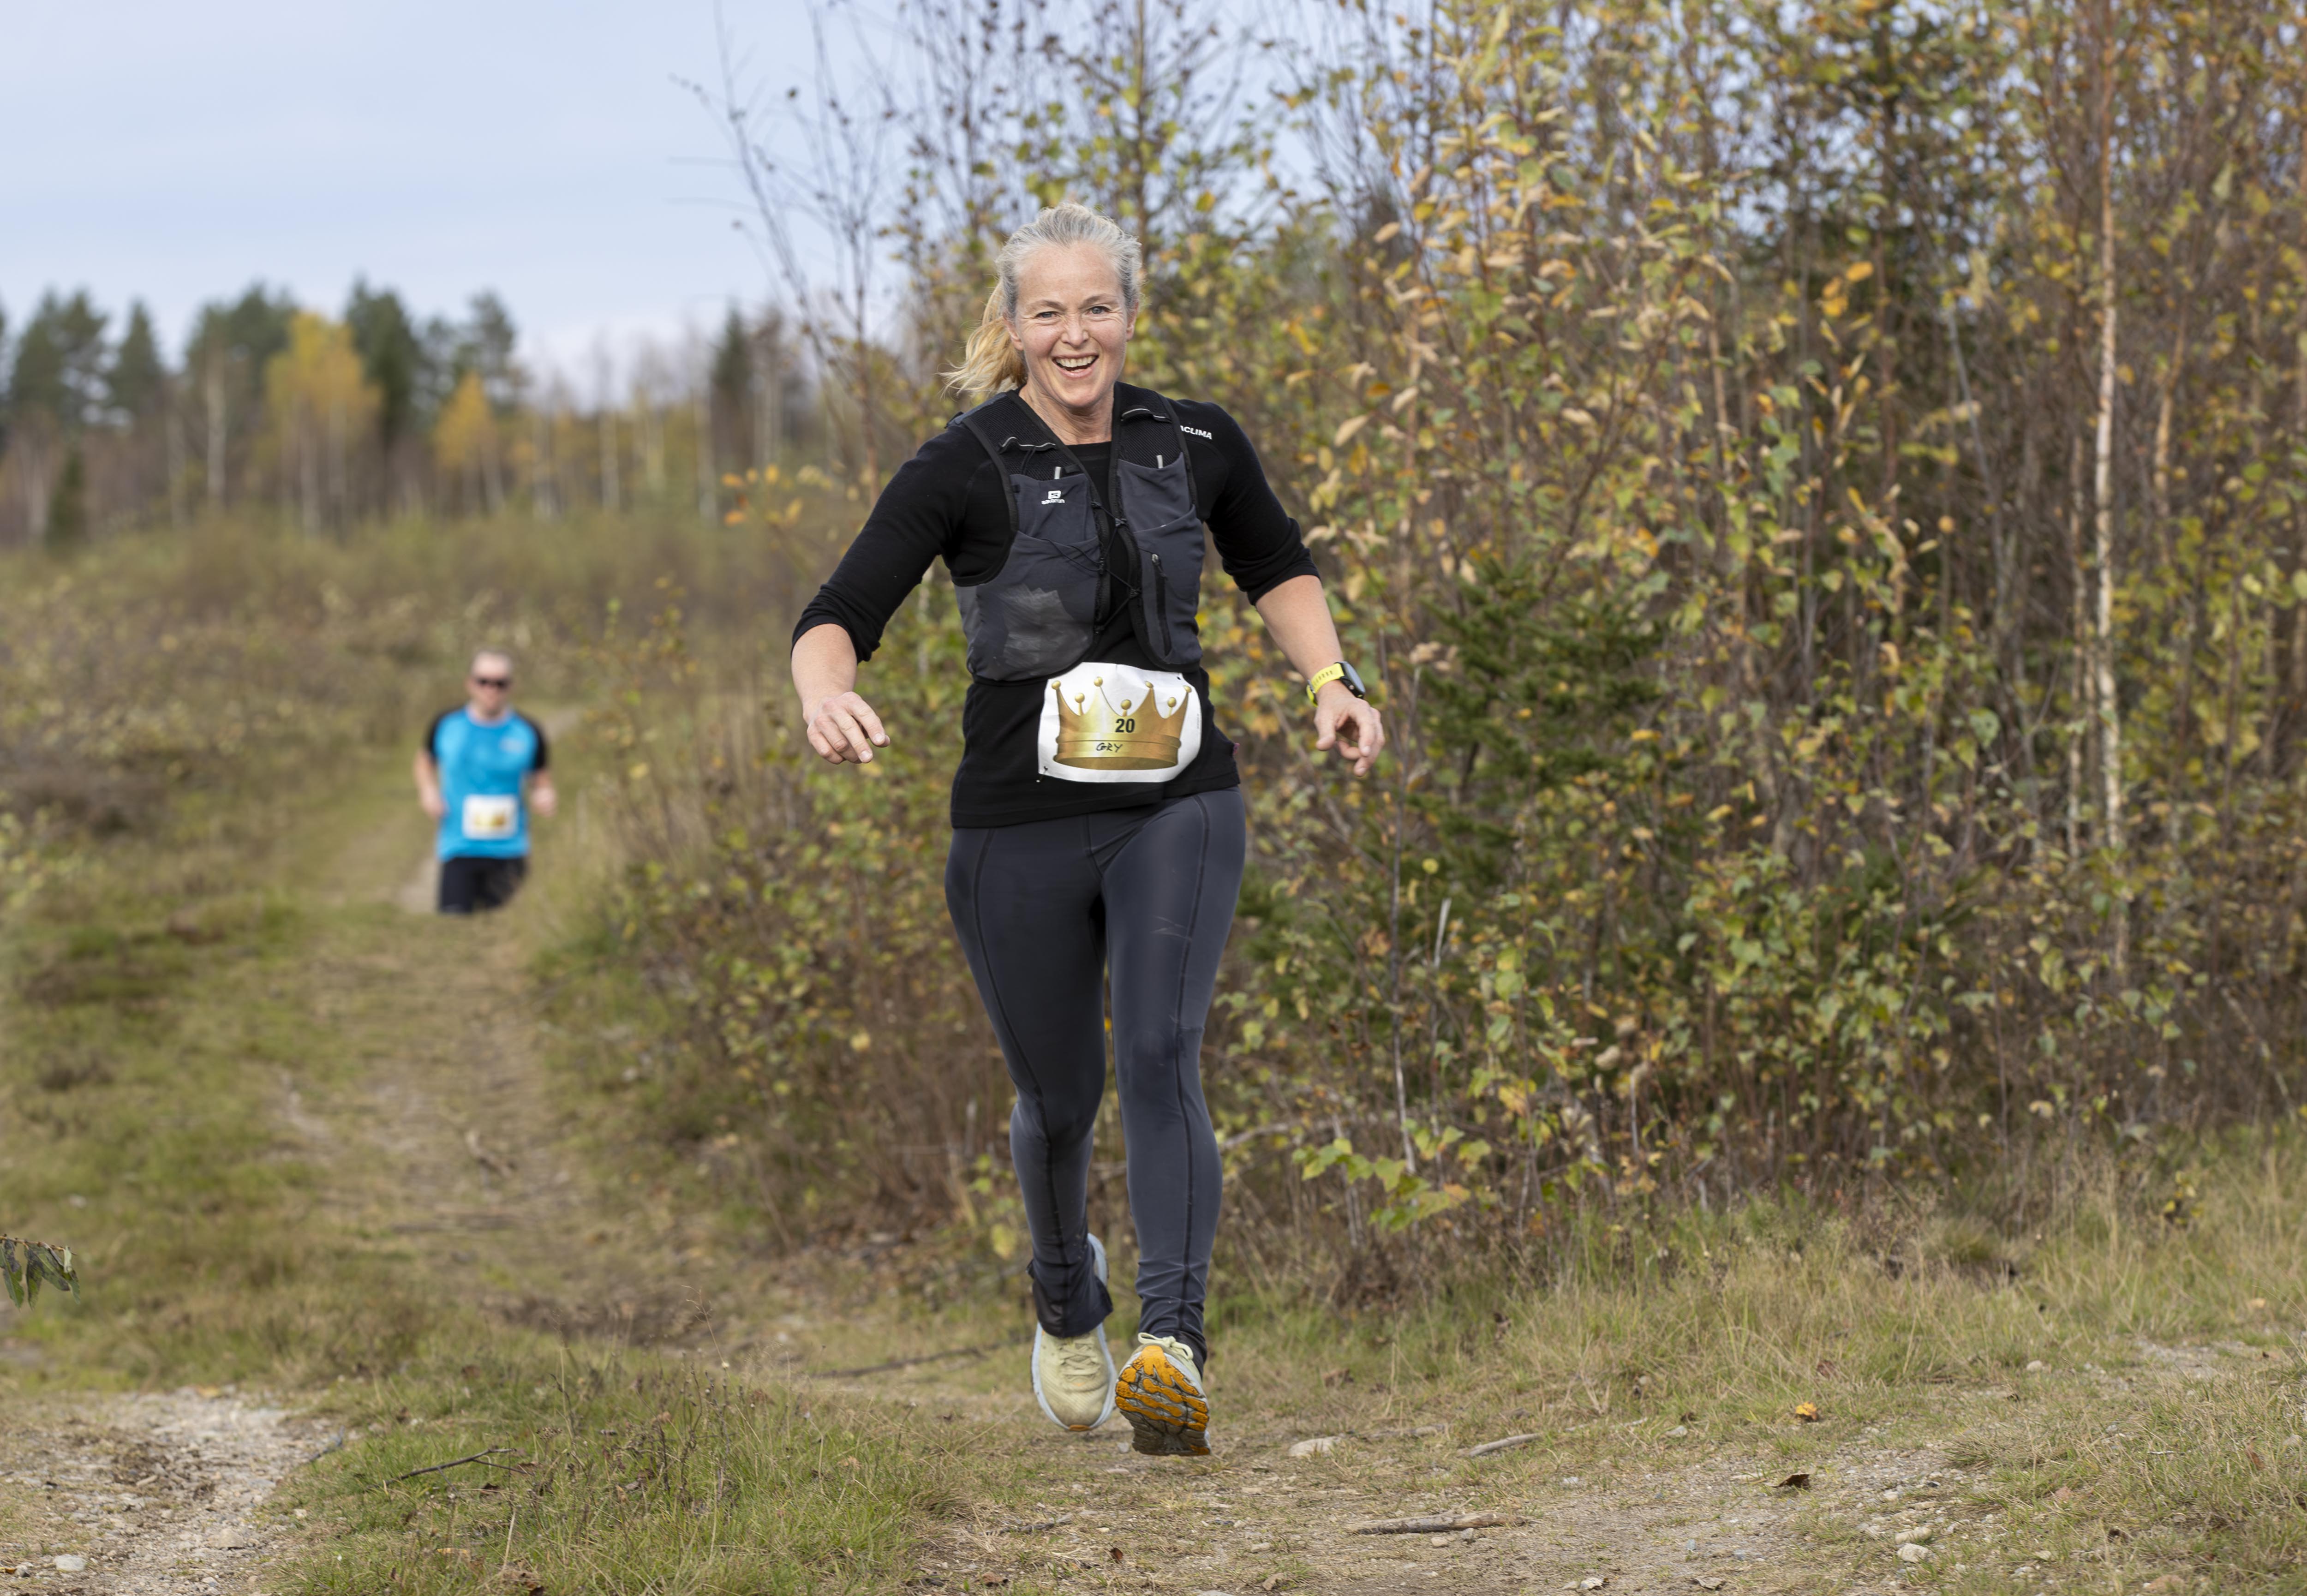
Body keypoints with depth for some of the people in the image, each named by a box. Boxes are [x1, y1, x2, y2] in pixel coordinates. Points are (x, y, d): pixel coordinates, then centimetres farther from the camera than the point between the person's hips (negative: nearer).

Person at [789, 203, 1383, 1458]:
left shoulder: (1195, 447, 3)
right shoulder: (965, 471, -8)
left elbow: (1277, 571, 22)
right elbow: (837, 617, -16)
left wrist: (1330, 681, 7)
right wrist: (826, 693, -38)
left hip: (1178, 807, 1)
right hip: (1022, 825, -1)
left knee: (1161, 1056, -20)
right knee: (1059, 1099, 10)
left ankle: (1174, 1348, -29)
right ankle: (1067, 1306, 41)